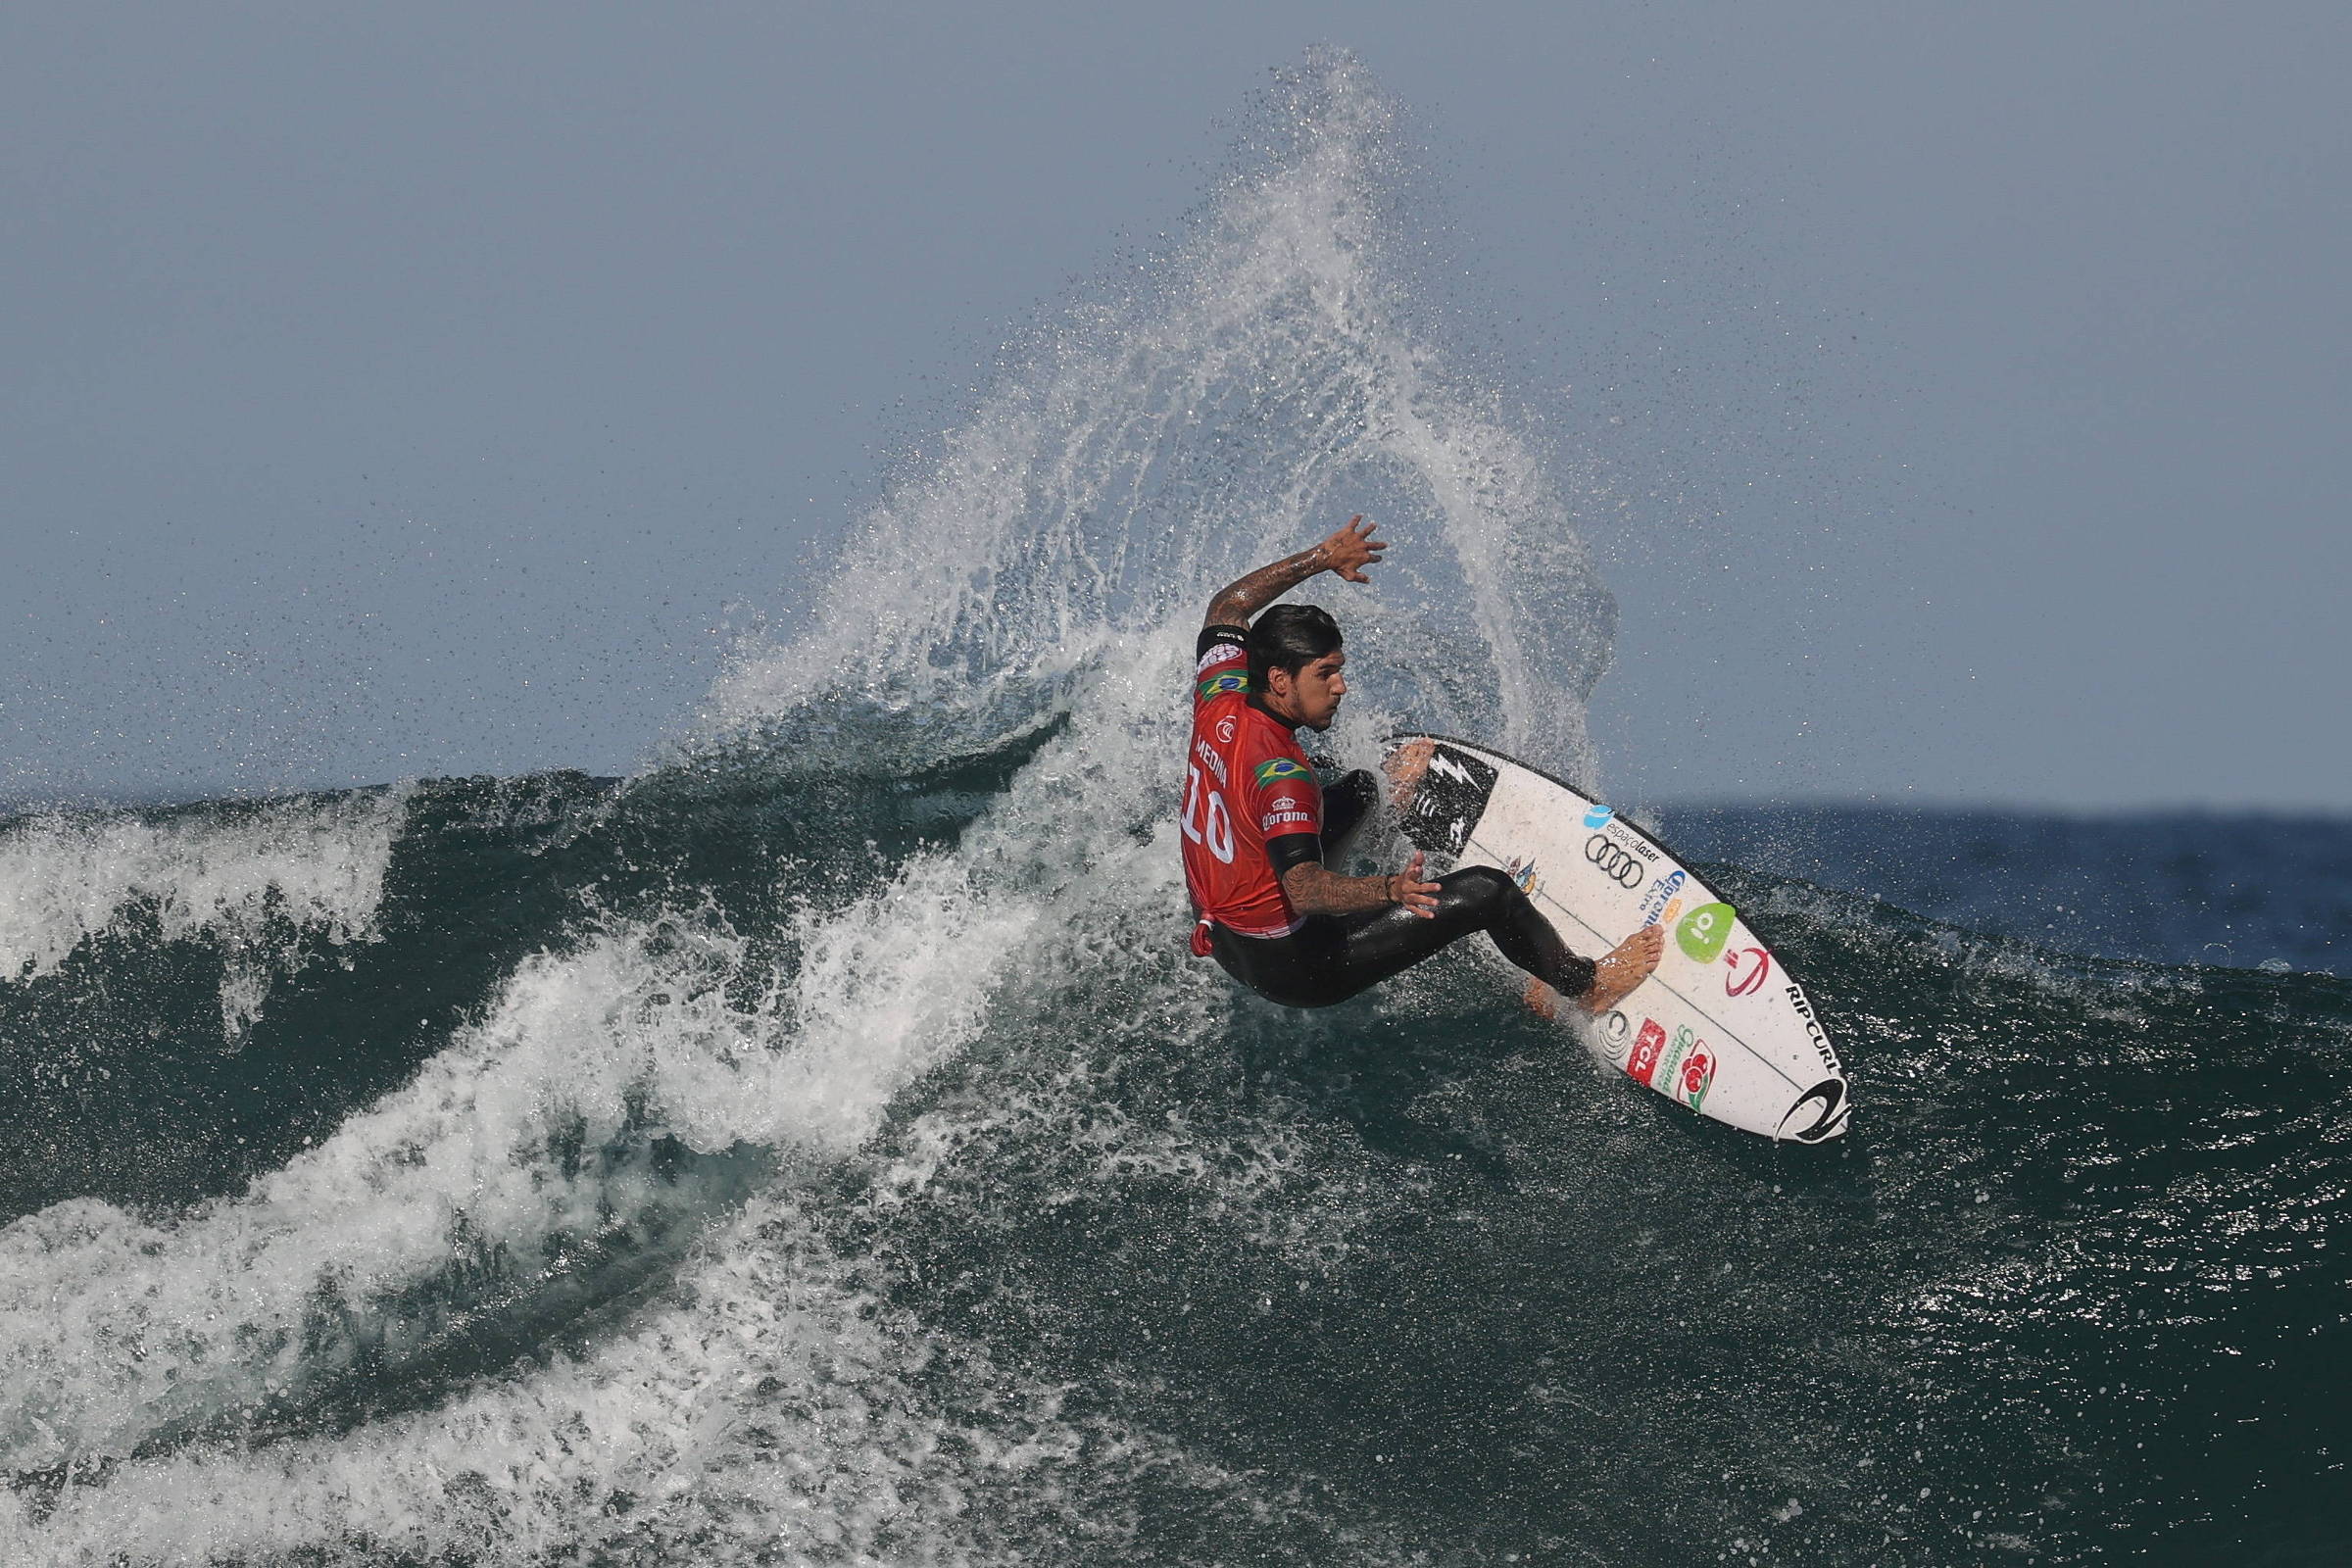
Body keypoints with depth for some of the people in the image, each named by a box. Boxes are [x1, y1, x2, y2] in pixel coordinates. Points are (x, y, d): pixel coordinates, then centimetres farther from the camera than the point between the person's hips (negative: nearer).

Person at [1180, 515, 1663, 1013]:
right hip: (1287, 966, -9)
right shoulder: (1281, 776, -31)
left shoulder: (1219, 704, -7)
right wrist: (1389, 890, -57)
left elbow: (1226, 609, 14)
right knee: (1486, 890, -5)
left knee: (1362, 790, 26)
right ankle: (1583, 986, 17)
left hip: (1222, 941, 9)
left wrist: (1320, 558, 17)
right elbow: (1303, 891, -43)